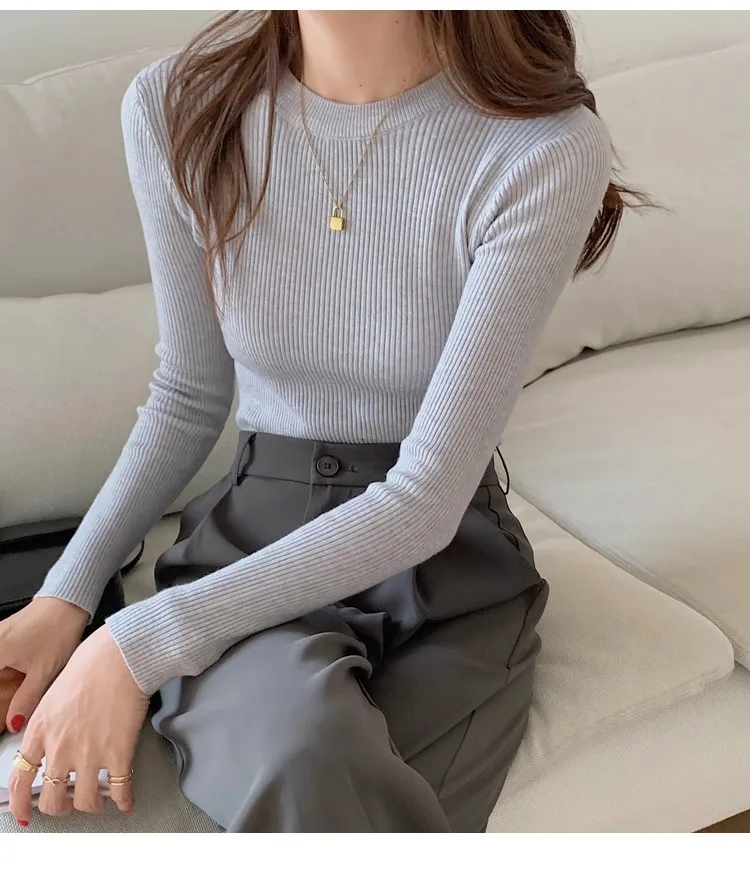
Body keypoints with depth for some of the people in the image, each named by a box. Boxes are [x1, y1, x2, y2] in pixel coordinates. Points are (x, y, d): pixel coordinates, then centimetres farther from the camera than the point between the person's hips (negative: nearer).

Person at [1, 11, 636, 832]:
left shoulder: (545, 149, -16)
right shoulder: (176, 109, -4)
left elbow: (424, 503, -18)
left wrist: (138, 643, -19)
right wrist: (68, 595, -1)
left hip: (445, 557, -1)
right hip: (251, 540, 2)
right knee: (296, 751, -34)